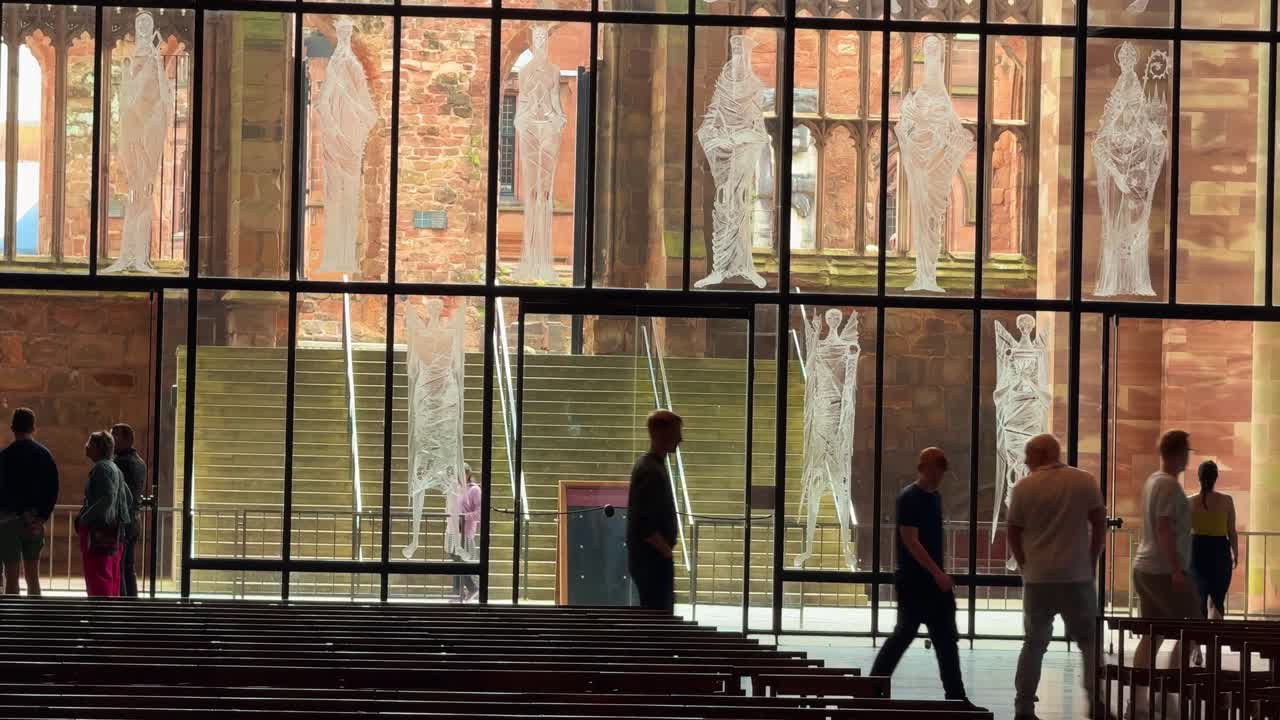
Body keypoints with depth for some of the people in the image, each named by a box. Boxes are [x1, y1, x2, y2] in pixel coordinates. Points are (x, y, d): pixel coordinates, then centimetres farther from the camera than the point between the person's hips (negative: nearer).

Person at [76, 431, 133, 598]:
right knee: (111, 579, 12)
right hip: (113, 532, 10)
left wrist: (83, 519, -19)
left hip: (98, 531, -10)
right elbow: (128, 499, 22)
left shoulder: (102, 468, -13)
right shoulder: (115, 469, 17)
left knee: (97, 580, -9)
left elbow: (107, 498, -24)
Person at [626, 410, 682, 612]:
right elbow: (645, 525, -25)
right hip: (652, 560, -10)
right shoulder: (651, 471, -20)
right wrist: (667, 552, -14)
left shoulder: (649, 465, 12)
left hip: (651, 559, 10)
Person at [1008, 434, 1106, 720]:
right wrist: (1092, 562, 10)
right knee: (1090, 642, 8)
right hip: (1077, 577, 0)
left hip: (1038, 578, 0)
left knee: (1034, 643, 11)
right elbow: (1100, 524, 1)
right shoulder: (1085, 482, 0)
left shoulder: (1024, 488, -2)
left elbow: (1013, 534, 2)